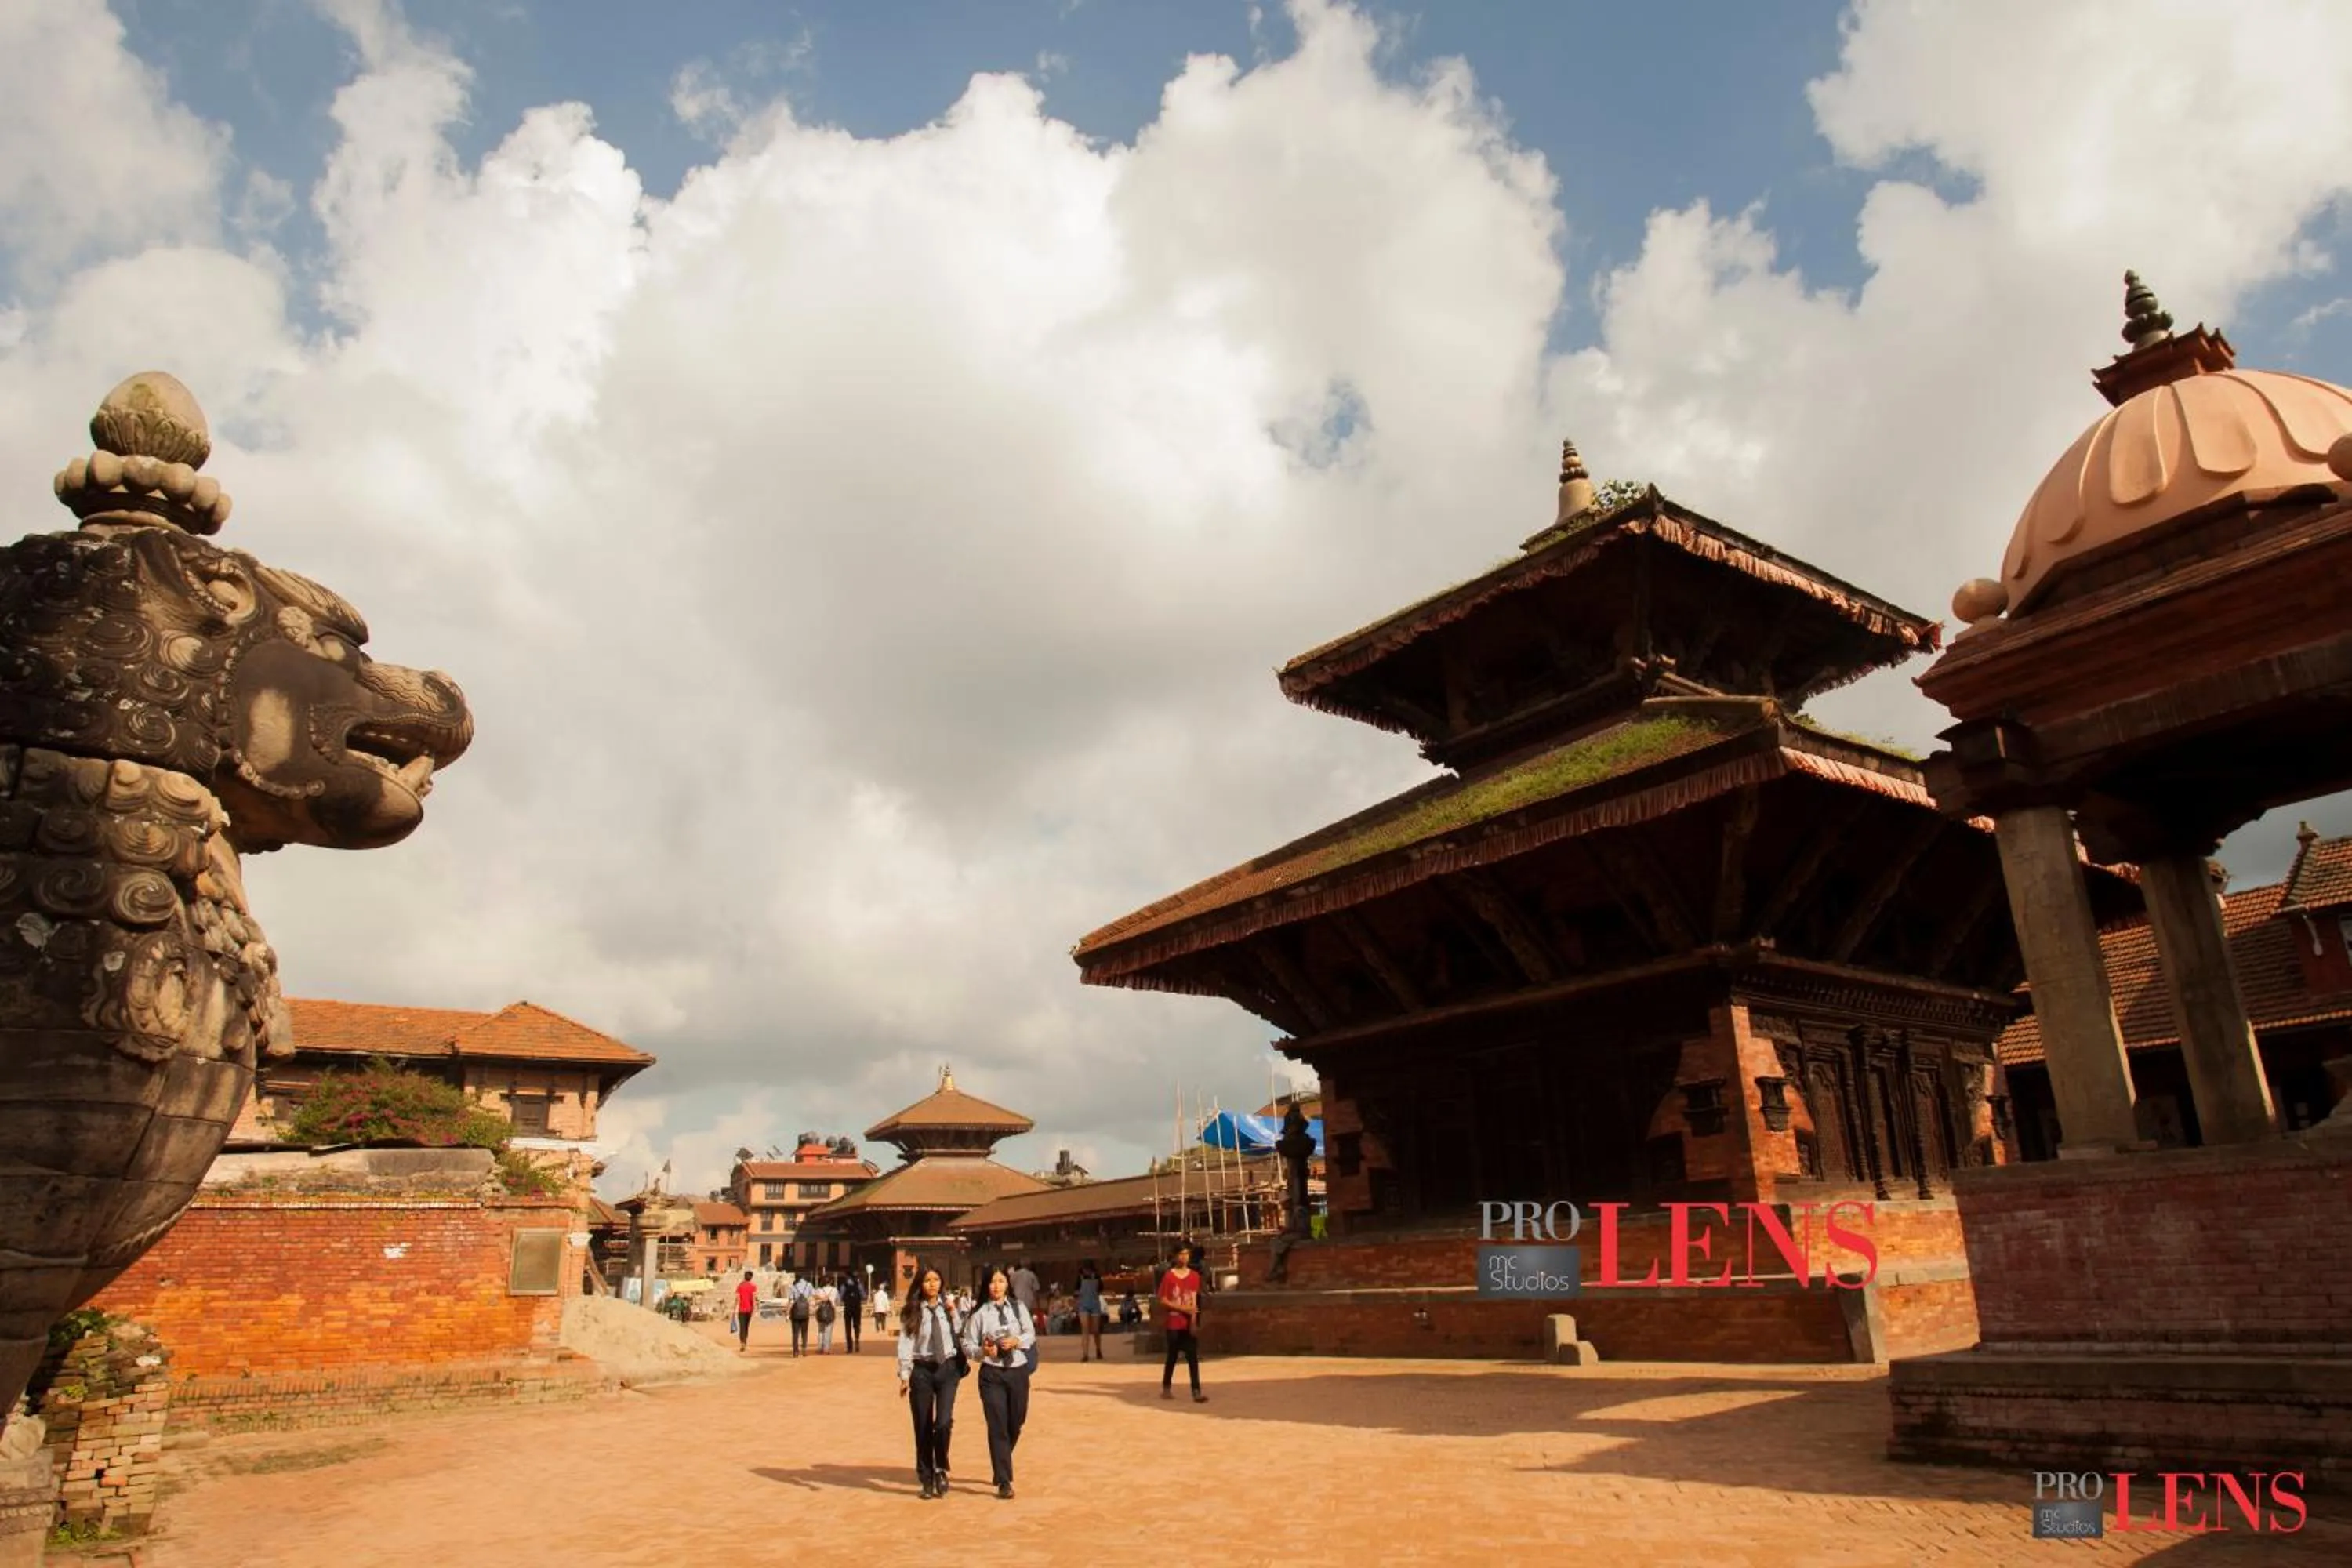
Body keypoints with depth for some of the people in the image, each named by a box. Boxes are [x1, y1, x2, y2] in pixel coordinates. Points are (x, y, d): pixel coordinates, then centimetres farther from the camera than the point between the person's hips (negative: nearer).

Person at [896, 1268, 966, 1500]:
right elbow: (905, 1344, -2)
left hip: (948, 1368, 0)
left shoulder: (948, 1307, 5)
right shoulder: (911, 1312, 0)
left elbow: (961, 1335, 4)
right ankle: (927, 1481, 20)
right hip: (922, 1370, 0)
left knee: (944, 1422, -15)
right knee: (923, 1428, 6)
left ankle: (941, 1469, 9)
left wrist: (954, 1313, -6)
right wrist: (904, 1376, -7)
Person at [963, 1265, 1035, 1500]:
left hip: (1018, 1371, 3)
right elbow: (967, 1344, -4)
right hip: (992, 1374, -3)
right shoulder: (980, 1313, -5)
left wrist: (1017, 1341, -17)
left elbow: (1031, 1334, 1)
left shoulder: (1018, 1308, 4)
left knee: (1015, 1424, 14)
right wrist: (982, 1351, -21)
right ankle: (1004, 1481, 3)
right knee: (998, 1426, -5)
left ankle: (1000, 1469, 39)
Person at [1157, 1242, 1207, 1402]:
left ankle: (1196, 1392, -5)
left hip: (1189, 1323, 3)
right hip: (1173, 1323, -3)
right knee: (1172, 1356, 7)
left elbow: (1194, 1300, 4)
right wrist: (1182, 1308, -16)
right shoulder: (1168, 1276, -6)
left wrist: (1194, 1321, -7)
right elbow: (1163, 1301, -8)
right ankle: (1165, 1388, 24)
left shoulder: (1194, 1276, 5)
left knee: (1193, 1357, -3)